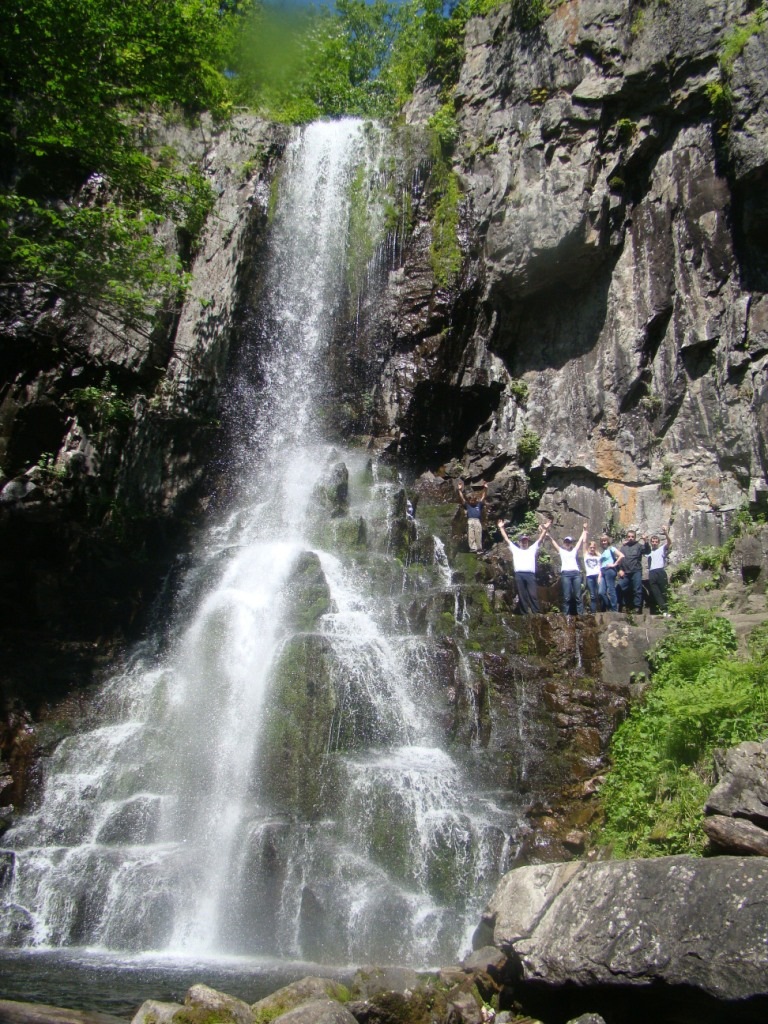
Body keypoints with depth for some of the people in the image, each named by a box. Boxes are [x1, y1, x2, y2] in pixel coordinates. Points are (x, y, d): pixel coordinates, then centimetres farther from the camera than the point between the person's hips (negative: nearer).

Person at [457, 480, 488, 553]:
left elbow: (483, 497, 13)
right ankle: (473, 548, -9)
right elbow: (462, 498, 12)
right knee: (471, 536, -6)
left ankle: (479, 549, 0)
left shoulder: (479, 505, 21)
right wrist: (460, 490, 2)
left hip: (478, 521, 0)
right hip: (470, 521, 0)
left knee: (478, 536, -3)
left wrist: (485, 489, 2)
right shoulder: (467, 505, 20)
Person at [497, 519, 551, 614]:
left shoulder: (532, 549, 25)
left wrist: (545, 529, 10)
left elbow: (540, 538, 20)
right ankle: (525, 614, 2)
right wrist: (501, 527, 25)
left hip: (530, 574, -1)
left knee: (533, 595, -9)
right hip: (519, 575, 1)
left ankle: (536, 614, -9)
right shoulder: (515, 550, 26)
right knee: (522, 596, 0)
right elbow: (506, 539, 27)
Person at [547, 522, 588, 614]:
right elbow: (553, 542, 15)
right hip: (565, 573, -2)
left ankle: (581, 614, -1)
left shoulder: (574, 551, 22)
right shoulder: (561, 551, 19)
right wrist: (548, 534, 10)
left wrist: (584, 530, 24)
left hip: (576, 573, 2)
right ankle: (565, 615, -6)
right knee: (566, 596, -5)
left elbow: (581, 540, 24)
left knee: (578, 595, 0)